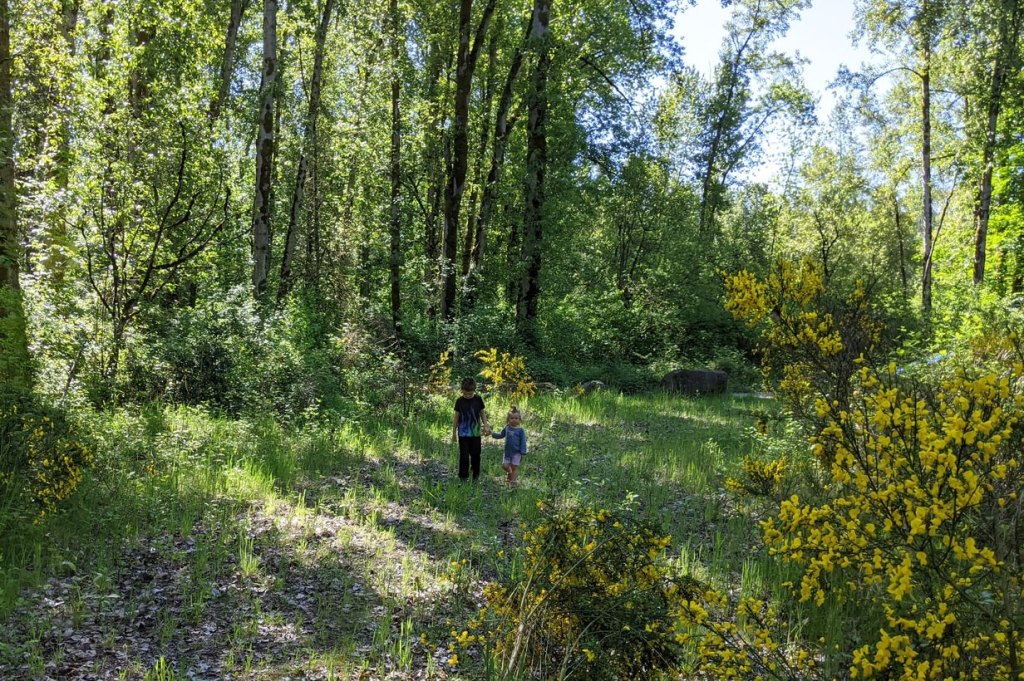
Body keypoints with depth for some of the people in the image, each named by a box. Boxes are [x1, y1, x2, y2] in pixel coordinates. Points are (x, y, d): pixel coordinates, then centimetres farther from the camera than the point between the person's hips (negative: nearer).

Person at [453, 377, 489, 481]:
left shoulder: (478, 399, -5)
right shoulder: (459, 401, -7)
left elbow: (482, 413, 7)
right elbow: (456, 417, 1)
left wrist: (486, 426, -1)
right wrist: (454, 432, 5)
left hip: (475, 433, 1)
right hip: (463, 433, -1)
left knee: (475, 454, 9)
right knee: (464, 456, -1)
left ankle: (476, 475, 27)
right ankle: (463, 477, 11)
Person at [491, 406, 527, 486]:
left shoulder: (520, 430, -8)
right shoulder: (507, 428, 4)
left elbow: (523, 442, -7)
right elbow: (501, 435, 21)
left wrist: (522, 452, -12)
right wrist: (492, 434, 11)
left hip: (516, 452, -4)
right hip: (508, 452, 4)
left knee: (514, 467, -2)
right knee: (505, 465, 3)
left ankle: (512, 481, 11)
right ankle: (510, 473, 34)